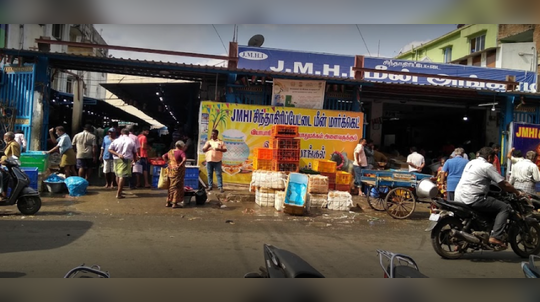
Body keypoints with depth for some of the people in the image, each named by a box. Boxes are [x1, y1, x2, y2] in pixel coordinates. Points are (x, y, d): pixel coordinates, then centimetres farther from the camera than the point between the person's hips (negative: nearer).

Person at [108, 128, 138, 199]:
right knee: (123, 176, -7)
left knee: (118, 175, 19)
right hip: (127, 160, -3)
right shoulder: (131, 141, 2)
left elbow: (110, 149, -1)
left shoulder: (116, 140, 5)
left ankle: (120, 190, 35)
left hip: (117, 159, 3)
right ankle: (118, 194, -12)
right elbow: (134, 152, 9)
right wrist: (135, 159, 25)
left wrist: (117, 154, -5)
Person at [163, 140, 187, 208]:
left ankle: (168, 202, 21)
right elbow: (184, 159, -27)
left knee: (170, 186, 16)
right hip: (178, 171, -7)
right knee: (177, 186, 1)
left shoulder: (170, 151, 10)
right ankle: (175, 203, 1)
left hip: (170, 170, 7)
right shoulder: (181, 152, -11)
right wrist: (180, 165, -19)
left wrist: (168, 162, 14)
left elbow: (164, 156, 19)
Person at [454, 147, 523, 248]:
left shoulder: (471, 163, 20)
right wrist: (517, 192, 14)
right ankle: (495, 237, -12)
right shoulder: (488, 166, -3)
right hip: (473, 198, -9)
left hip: (458, 197, 9)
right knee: (505, 207, -2)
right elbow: (504, 184, -3)